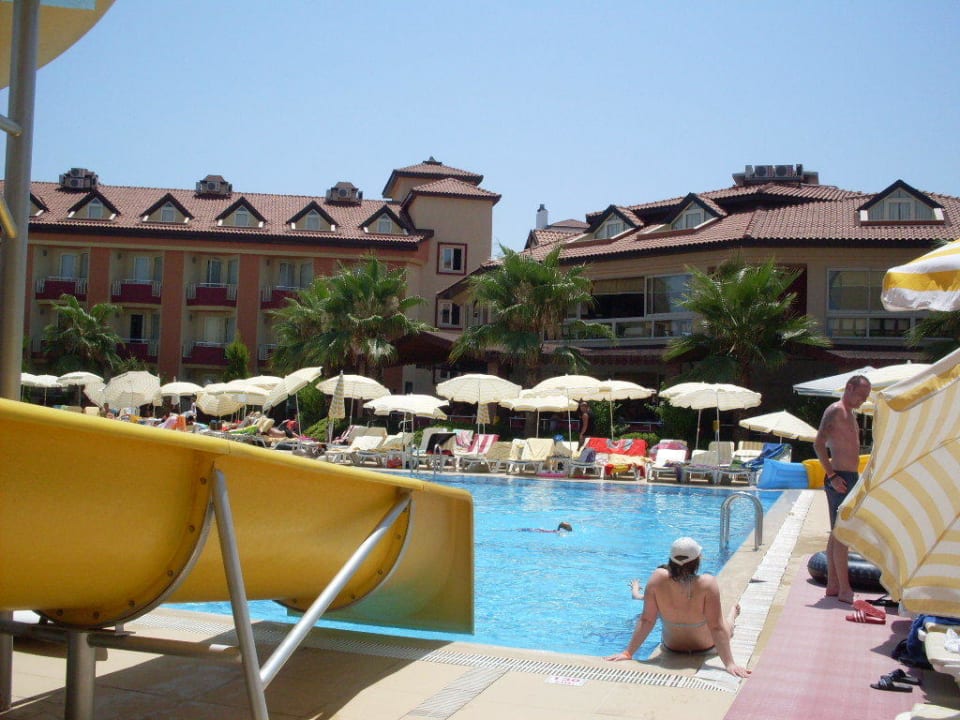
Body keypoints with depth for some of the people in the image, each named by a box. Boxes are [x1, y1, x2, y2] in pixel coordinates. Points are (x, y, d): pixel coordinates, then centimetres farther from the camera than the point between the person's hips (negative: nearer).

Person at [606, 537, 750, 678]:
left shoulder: (658, 578, -30)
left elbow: (646, 620, -24)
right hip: (705, 646, -2)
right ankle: (733, 614, 64)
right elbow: (717, 628, -31)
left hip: (671, 646, 2)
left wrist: (628, 653, -16)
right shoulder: (708, 583, -35)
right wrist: (730, 664, -24)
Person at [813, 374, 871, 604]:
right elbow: (818, 443, -19)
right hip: (840, 478, -10)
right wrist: (832, 476, -22)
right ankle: (844, 589, -8)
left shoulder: (850, 414, 20)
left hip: (849, 478, 10)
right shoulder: (836, 410, -10)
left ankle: (833, 585, 18)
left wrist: (855, 478, 19)